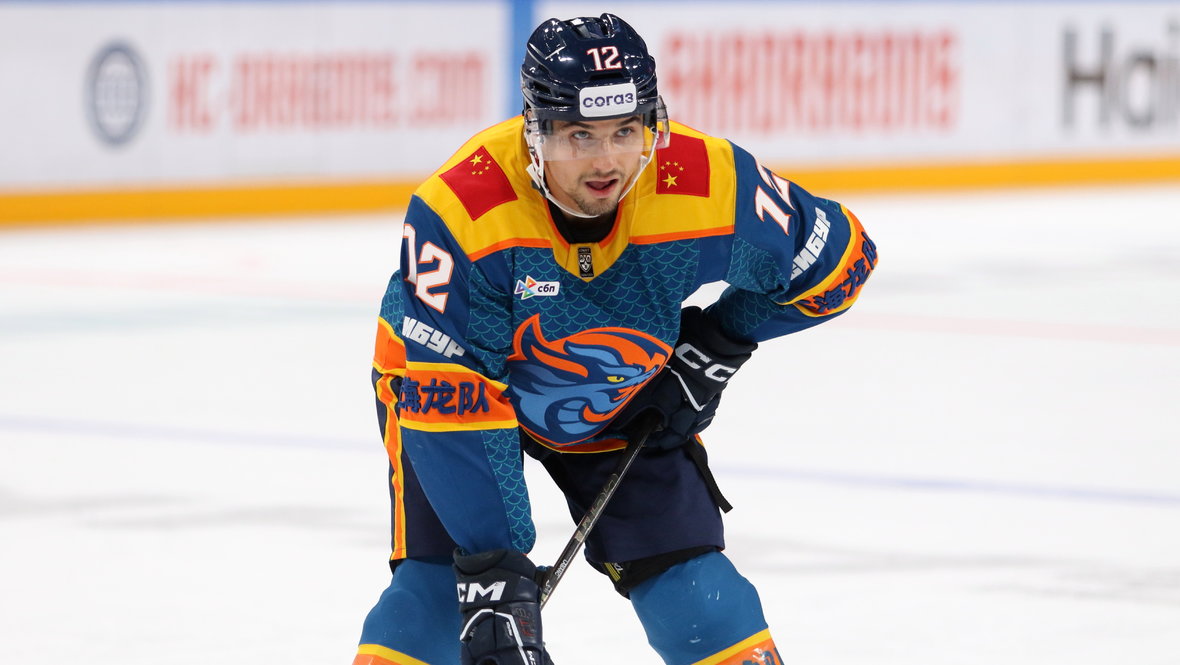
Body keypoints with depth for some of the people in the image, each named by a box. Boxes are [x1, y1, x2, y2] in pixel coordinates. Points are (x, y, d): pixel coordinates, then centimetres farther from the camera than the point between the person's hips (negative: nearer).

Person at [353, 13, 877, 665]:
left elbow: (838, 257, -9)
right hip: (455, 380, -2)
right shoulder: (458, 212, -37)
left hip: (619, 400, 3)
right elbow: (453, 400, -36)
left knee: (701, 604, -7)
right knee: (439, 583, -19)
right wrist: (493, 569, -39)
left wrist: (716, 347, -9)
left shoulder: (712, 186, -29)